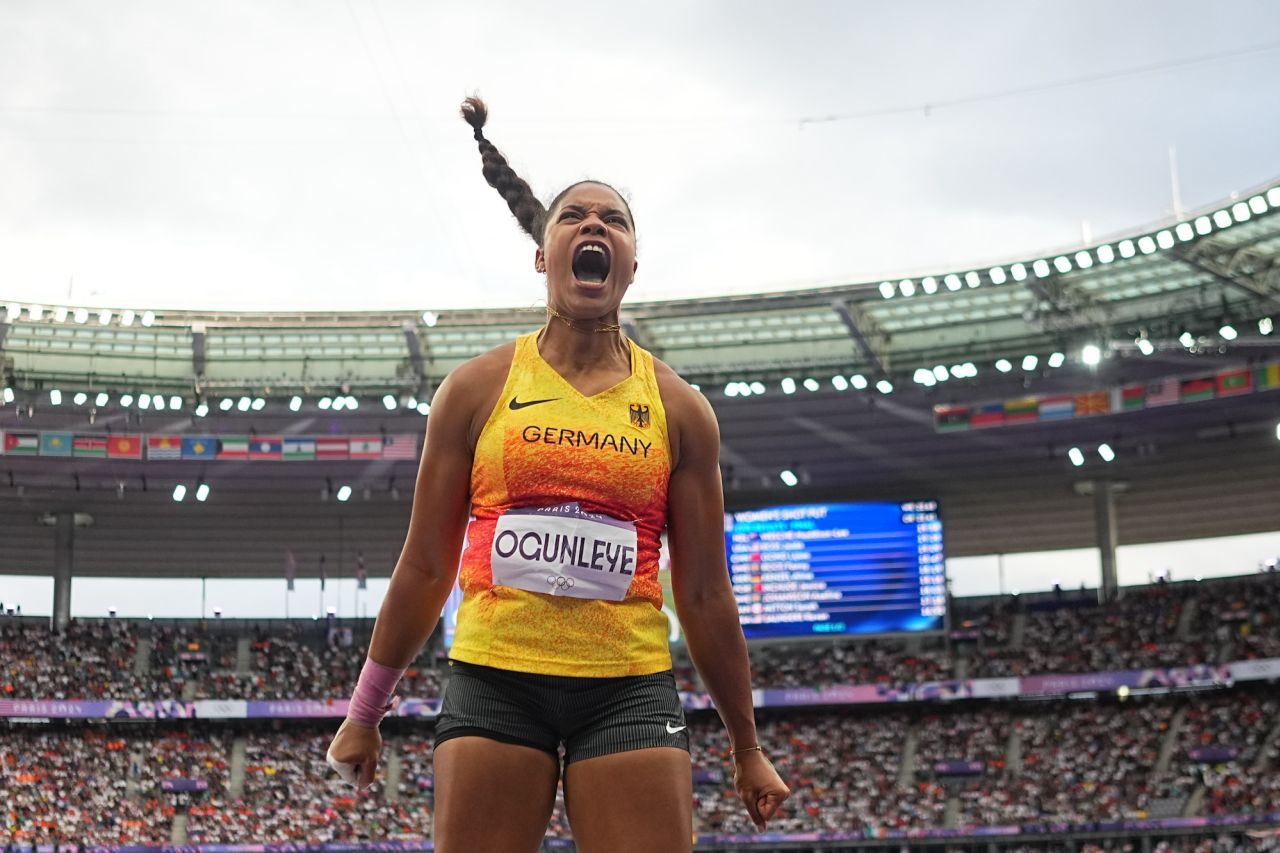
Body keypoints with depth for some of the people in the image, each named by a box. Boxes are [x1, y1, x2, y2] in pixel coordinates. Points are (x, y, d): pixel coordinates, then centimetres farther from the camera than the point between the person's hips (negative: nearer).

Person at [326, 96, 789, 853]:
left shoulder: (679, 409, 7)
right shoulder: (479, 387, 6)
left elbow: (705, 594, 11)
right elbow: (425, 568, 10)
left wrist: (748, 746, 12)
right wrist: (365, 713, 12)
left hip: (630, 689, 1)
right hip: (493, 679, 0)